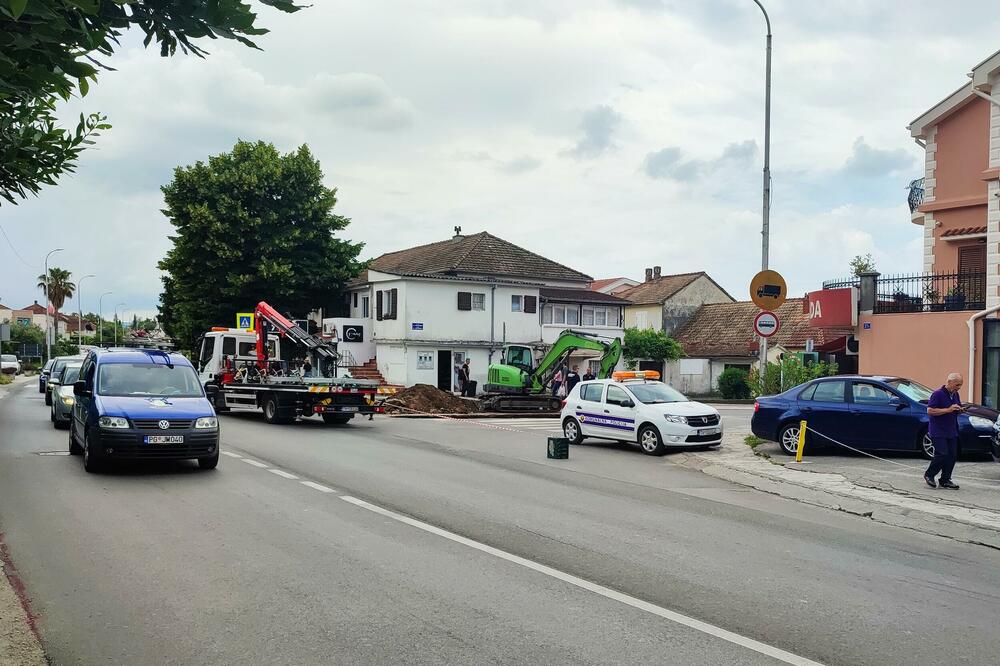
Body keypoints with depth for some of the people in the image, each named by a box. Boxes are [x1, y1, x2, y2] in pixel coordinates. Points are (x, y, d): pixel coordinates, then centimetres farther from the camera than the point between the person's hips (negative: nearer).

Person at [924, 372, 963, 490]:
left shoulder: (955, 394, 11)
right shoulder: (938, 394, -13)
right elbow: (930, 411, -19)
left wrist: (961, 409, 2)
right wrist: (948, 410, -23)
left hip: (952, 431, 8)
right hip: (938, 431, -8)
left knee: (952, 455, 4)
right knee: (942, 454, -13)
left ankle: (945, 480, 13)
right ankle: (929, 475, 6)